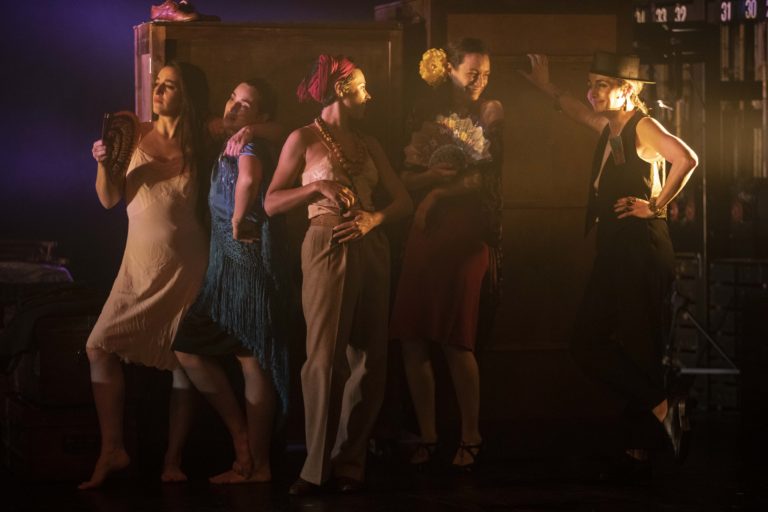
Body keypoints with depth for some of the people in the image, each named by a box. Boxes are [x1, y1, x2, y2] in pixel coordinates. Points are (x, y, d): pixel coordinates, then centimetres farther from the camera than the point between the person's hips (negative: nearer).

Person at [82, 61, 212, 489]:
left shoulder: (202, 143, 2)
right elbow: (110, 199, 3)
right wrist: (104, 165, -14)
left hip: (185, 266, -1)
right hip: (139, 264, 1)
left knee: (185, 358, 0)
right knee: (101, 345, -10)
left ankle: (173, 461, 7)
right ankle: (112, 451, -4)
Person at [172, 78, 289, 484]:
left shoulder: (250, 144, -11)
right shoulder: (227, 148, 17)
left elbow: (248, 179, -35)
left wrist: (238, 224, -24)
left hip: (248, 259, -9)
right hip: (225, 264, 9)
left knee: (251, 357, -4)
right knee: (188, 348, 7)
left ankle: (257, 465, 1)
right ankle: (241, 436, 13)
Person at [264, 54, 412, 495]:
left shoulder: (368, 144, 17)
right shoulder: (305, 139, 1)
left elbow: (403, 200, 12)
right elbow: (272, 203, -4)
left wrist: (374, 217, -8)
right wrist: (317, 186, -18)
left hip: (372, 250, 6)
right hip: (328, 249, -6)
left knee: (368, 358, 2)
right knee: (326, 356, -10)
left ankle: (351, 461, 7)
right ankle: (318, 466, -5)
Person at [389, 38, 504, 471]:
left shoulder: (490, 111, 6)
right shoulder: (430, 117, 15)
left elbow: (484, 175, -3)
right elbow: (407, 179, 7)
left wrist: (438, 193, -4)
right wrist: (432, 174, -12)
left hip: (466, 232, -4)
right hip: (425, 233, 4)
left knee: (455, 341, -9)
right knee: (413, 340, -3)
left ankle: (470, 437, 3)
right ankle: (428, 437, 5)